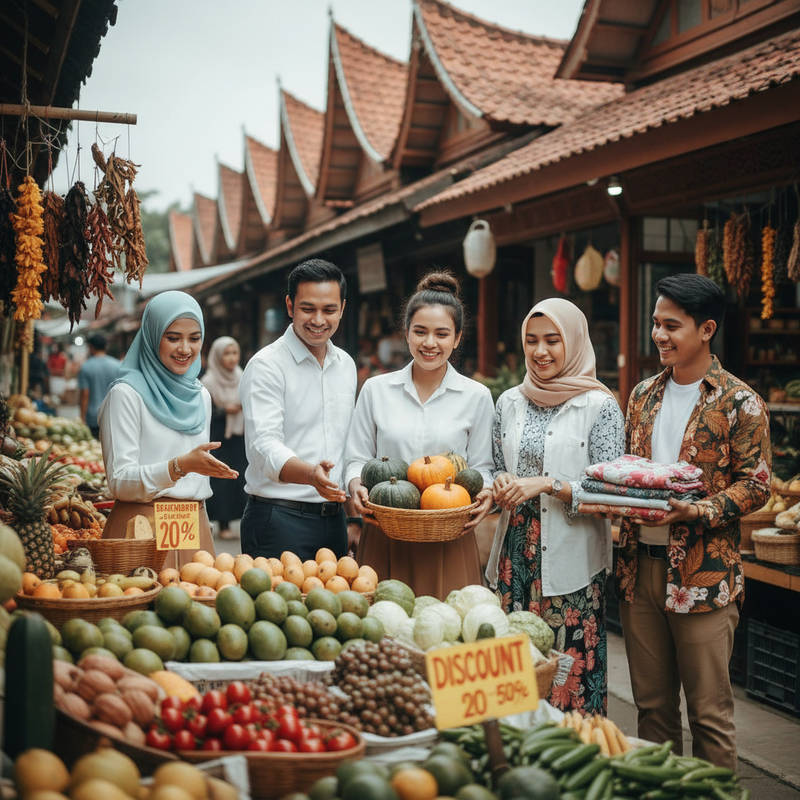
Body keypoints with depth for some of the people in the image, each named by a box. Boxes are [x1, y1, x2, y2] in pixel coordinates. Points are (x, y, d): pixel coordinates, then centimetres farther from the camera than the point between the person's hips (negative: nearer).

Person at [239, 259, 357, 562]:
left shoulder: (346, 365, 12)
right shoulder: (266, 365, -10)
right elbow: (264, 444, -21)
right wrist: (311, 474, -38)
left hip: (333, 519, 6)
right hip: (279, 519, -6)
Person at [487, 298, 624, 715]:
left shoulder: (600, 406, -3)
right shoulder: (509, 402, 11)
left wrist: (547, 485, -17)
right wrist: (500, 483, -4)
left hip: (572, 559, -4)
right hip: (515, 555, 4)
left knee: (570, 670, -2)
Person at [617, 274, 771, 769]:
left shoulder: (739, 403, -6)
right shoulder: (644, 395, 12)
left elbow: (756, 485, -8)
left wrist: (699, 511, -23)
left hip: (702, 574, -5)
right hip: (639, 565, 6)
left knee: (709, 710, 4)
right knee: (651, 703, 15)